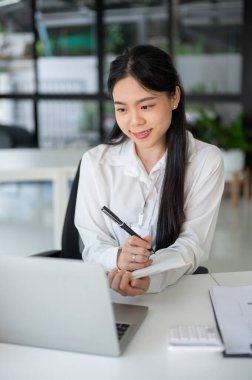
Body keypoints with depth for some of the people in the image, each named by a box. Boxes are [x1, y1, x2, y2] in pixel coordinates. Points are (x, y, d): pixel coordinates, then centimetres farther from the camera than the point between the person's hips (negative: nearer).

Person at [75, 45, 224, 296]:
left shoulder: (207, 160, -4)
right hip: (110, 290, 1)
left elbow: (193, 244, -9)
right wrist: (118, 258, -26)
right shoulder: (95, 162, -2)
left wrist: (149, 278, -29)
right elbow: (93, 245, -3)